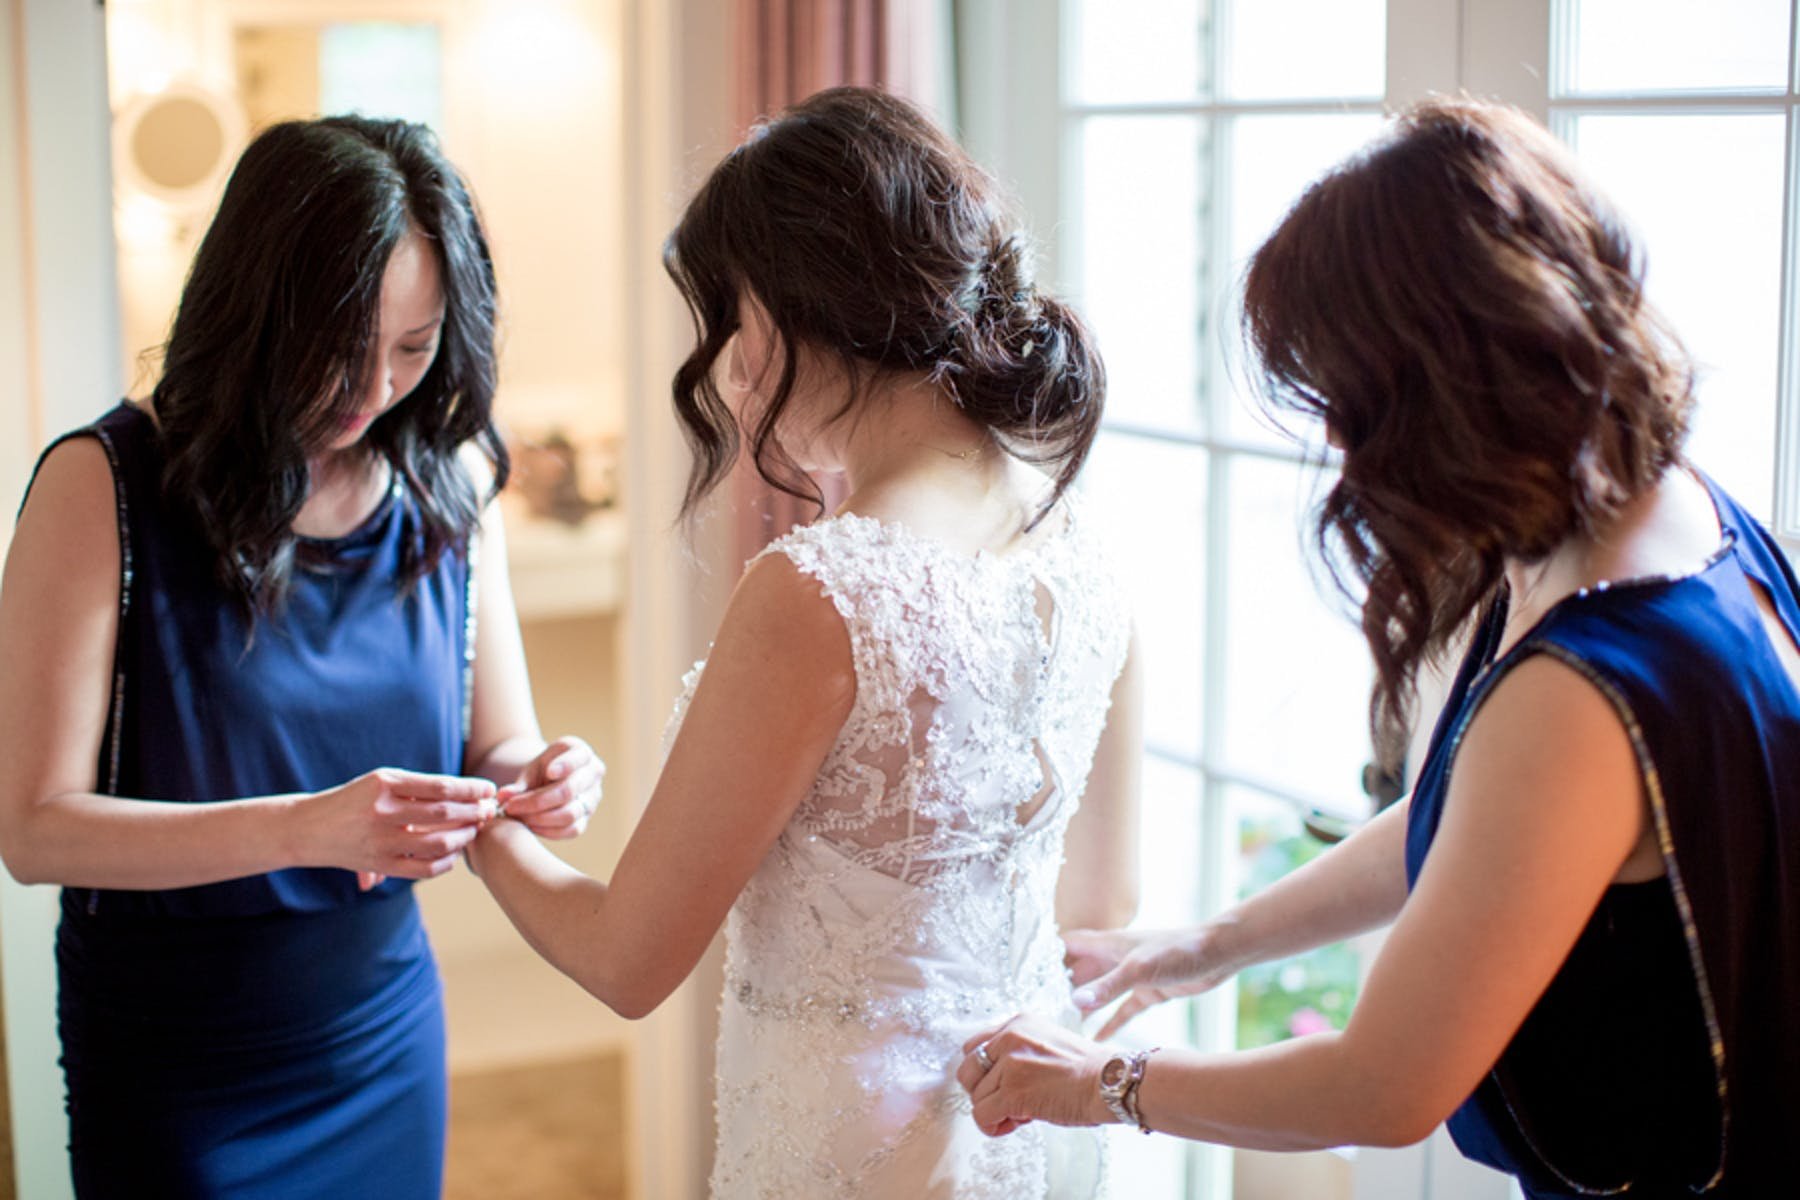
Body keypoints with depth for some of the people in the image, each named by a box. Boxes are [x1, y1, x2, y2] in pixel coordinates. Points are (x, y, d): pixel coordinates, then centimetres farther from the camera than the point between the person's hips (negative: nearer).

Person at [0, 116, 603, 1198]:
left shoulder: (448, 480, -3)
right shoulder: (105, 485, -16)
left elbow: (496, 743, 4)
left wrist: (540, 780, -20)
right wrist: (306, 829, -34)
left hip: (387, 1021, 4)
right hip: (173, 1057, -4)